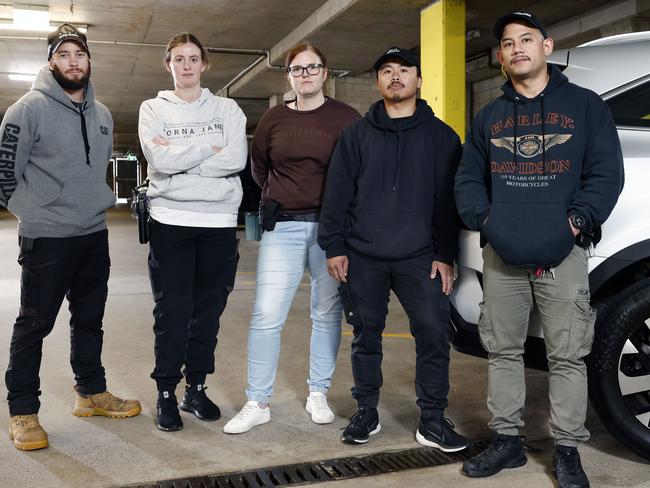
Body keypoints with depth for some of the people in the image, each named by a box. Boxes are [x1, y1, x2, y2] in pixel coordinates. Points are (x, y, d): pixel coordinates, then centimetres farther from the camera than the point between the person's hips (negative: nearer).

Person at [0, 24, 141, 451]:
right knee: (35, 324, 2)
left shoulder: (103, 114, 10)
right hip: (47, 238, -6)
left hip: (95, 234, 6)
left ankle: (92, 393, 30)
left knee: (90, 319, 15)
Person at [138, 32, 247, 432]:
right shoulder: (153, 109, 8)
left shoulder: (227, 109, 9)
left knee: (208, 311, 8)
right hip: (171, 222, -1)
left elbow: (237, 159, -9)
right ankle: (167, 394, 14)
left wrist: (179, 160, -11)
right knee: (172, 312, 1)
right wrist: (210, 148, -7)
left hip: (219, 222, 2)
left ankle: (196, 388, 22)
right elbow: (160, 160, -11)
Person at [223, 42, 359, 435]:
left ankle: (319, 394, 24)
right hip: (283, 227, 1)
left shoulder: (346, 118, 0)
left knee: (327, 314, 8)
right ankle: (258, 403, 7)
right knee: (266, 316, -4)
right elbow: (259, 169, 19)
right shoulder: (274, 119, 8)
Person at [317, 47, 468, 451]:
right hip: (363, 257, 1)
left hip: (419, 257, -1)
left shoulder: (441, 136, 7)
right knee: (366, 335, 8)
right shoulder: (357, 134, 9)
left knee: (434, 334, -5)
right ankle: (367, 413, 24)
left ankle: (433, 421, 10)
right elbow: (337, 194, 5)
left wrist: (445, 255, -2)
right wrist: (334, 246, -2)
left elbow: (449, 200, 3)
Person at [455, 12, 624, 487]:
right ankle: (507, 439, 23)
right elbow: (468, 178, 14)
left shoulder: (585, 105, 5)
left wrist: (578, 219, -13)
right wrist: (484, 218, -3)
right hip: (502, 257, 3)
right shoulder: (489, 117, 15)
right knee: (503, 352, 9)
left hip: (563, 257, -3)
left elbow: (607, 172, -1)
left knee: (567, 357, 2)